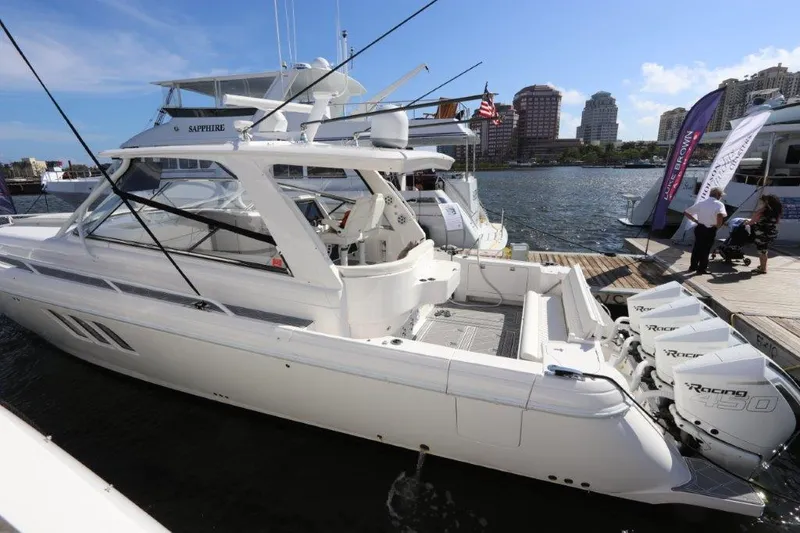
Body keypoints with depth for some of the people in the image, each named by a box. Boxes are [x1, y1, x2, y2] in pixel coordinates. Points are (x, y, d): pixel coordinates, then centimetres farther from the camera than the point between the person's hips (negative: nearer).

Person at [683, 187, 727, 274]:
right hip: (710, 230, -5)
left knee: (697, 247, 17)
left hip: (699, 228, 5)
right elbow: (720, 215, -31)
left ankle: (693, 266, 26)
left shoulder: (700, 203, 6)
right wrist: (718, 225, -13)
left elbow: (686, 213, 7)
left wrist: (695, 220, 10)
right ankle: (702, 269, 15)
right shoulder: (719, 204, -10)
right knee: (706, 248, 6)